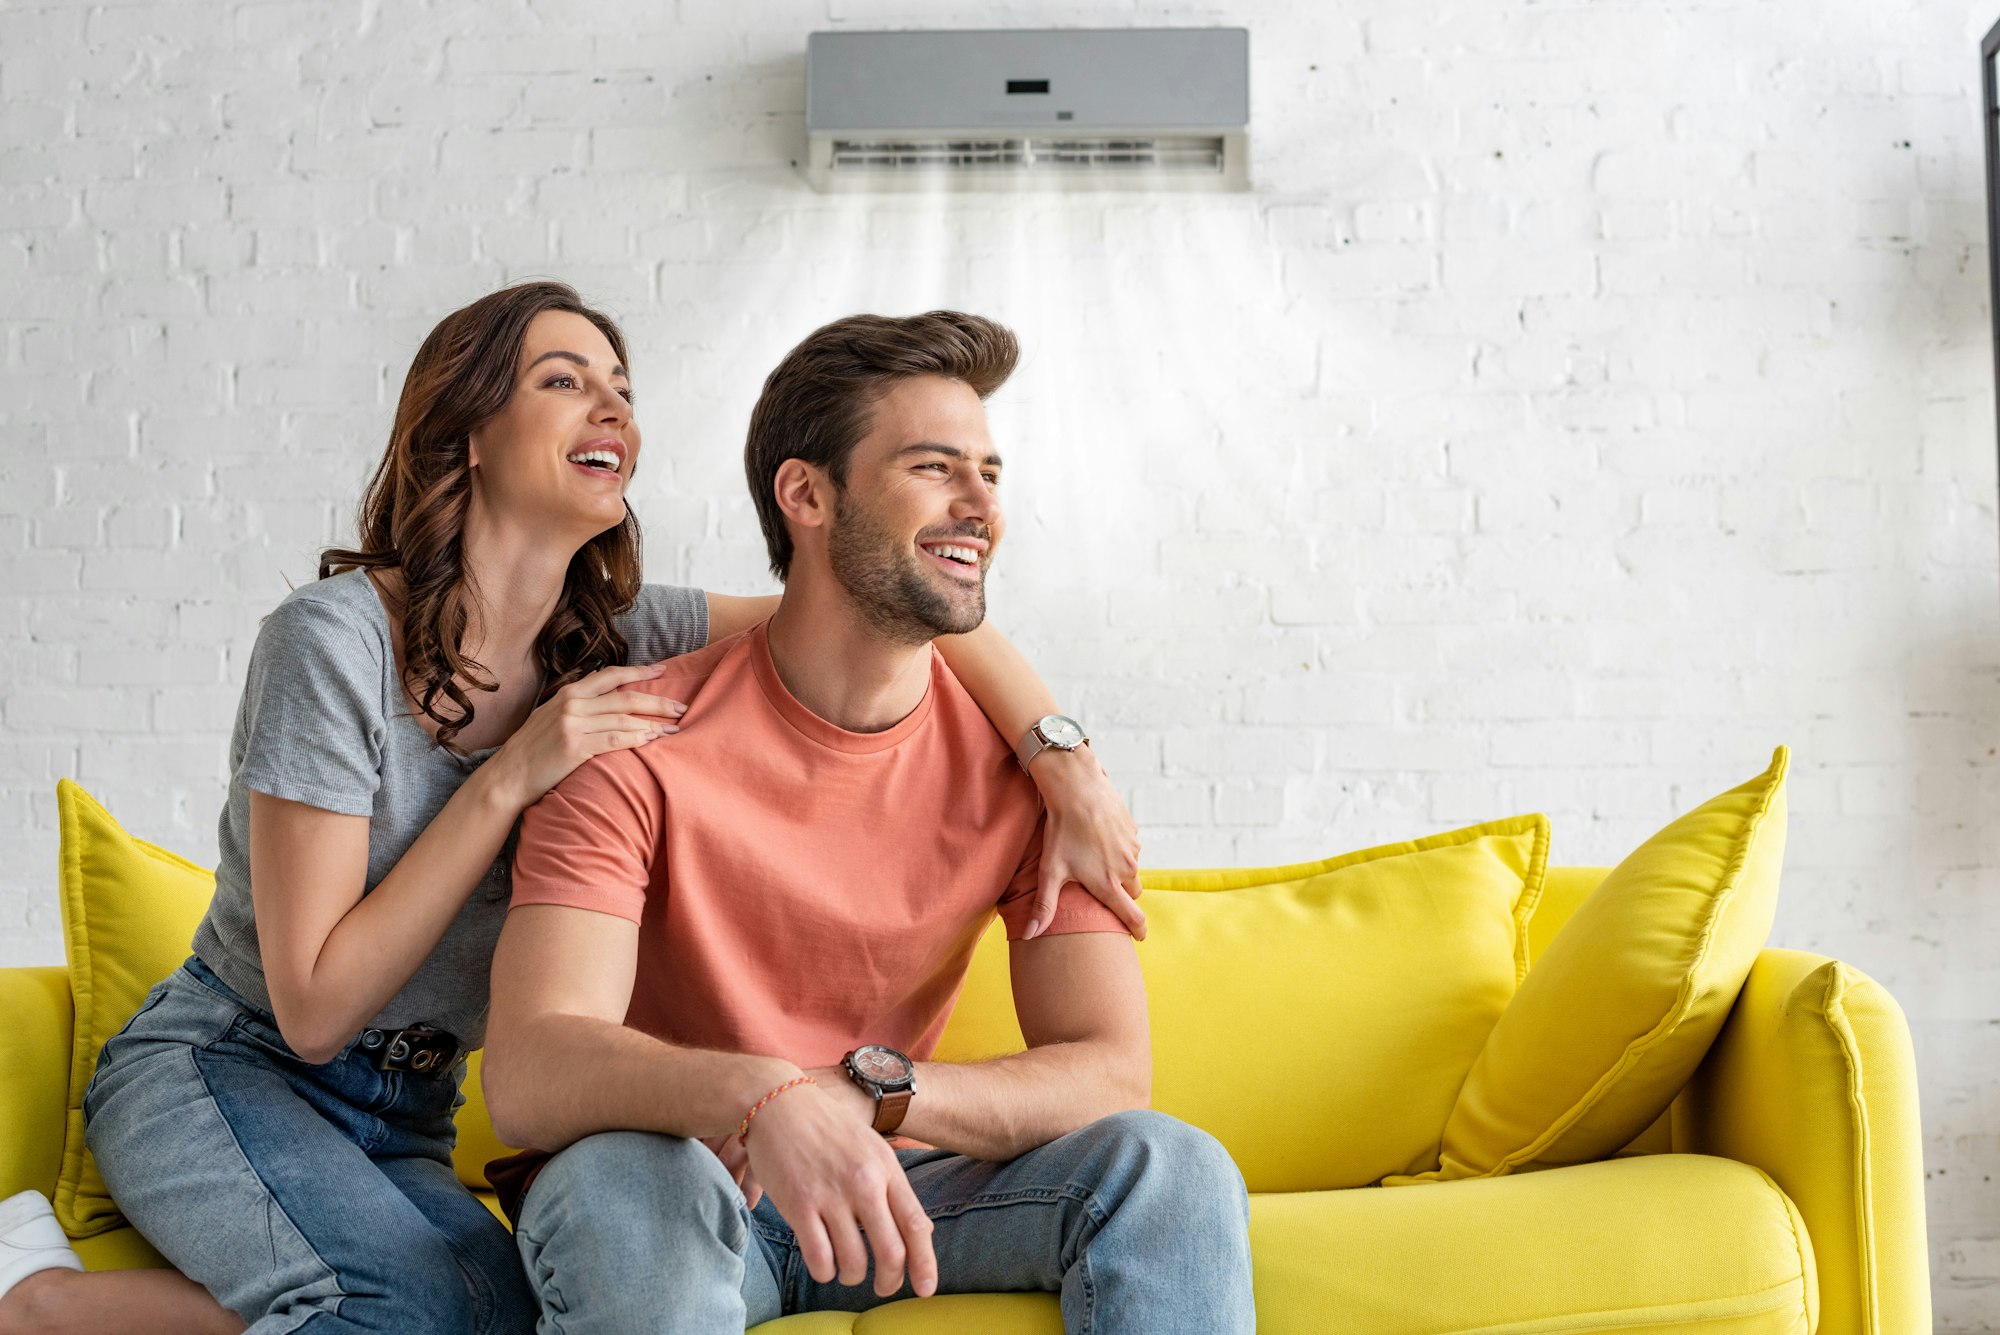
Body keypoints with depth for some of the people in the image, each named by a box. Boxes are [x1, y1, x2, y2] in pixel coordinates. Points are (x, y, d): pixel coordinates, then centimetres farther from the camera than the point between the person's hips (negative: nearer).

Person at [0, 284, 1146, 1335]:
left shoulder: (615, 640, -3)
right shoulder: (335, 639, -17)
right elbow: (314, 1007, -18)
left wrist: (1069, 767, -22)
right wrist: (509, 780, -23)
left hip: (408, 1128, 6)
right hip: (220, 1073, -6)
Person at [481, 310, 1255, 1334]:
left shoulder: (1025, 759, -7)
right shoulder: (639, 744, -17)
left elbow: (1111, 1067, -13)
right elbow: (526, 1075, -28)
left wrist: (868, 1091, -31)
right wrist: (759, 1096, -49)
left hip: (889, 1190, 3)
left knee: (1173, 1168, -21)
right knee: (624, 1186, -37)